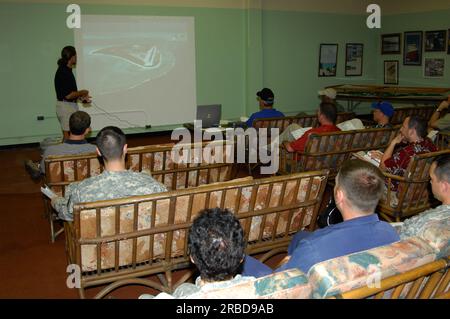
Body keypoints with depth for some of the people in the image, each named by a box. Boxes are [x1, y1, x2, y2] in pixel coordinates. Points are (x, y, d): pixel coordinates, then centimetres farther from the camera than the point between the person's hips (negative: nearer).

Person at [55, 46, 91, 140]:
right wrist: (82, 92, -8)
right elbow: (68, 95, -23)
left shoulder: (67, 70, 11)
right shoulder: (63, 72, -19)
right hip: (66, 107, -10)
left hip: (71, 105, 10)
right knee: (68, 134, -3)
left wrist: (81, 97, 12)